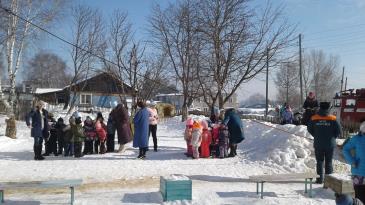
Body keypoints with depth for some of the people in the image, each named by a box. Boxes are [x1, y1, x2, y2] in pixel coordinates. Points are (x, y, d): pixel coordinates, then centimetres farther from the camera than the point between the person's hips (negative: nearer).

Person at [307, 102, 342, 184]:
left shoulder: (314, 118, -6)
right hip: (330, 144, -1)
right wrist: (332, 137, 9)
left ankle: (320, 179, 11)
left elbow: (309, 129, 3)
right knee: (328, 162, 10)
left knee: (319, 162, 10)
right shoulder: (333, 119, -10)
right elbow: (339, 131, -6)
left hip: (318, 144, 1)